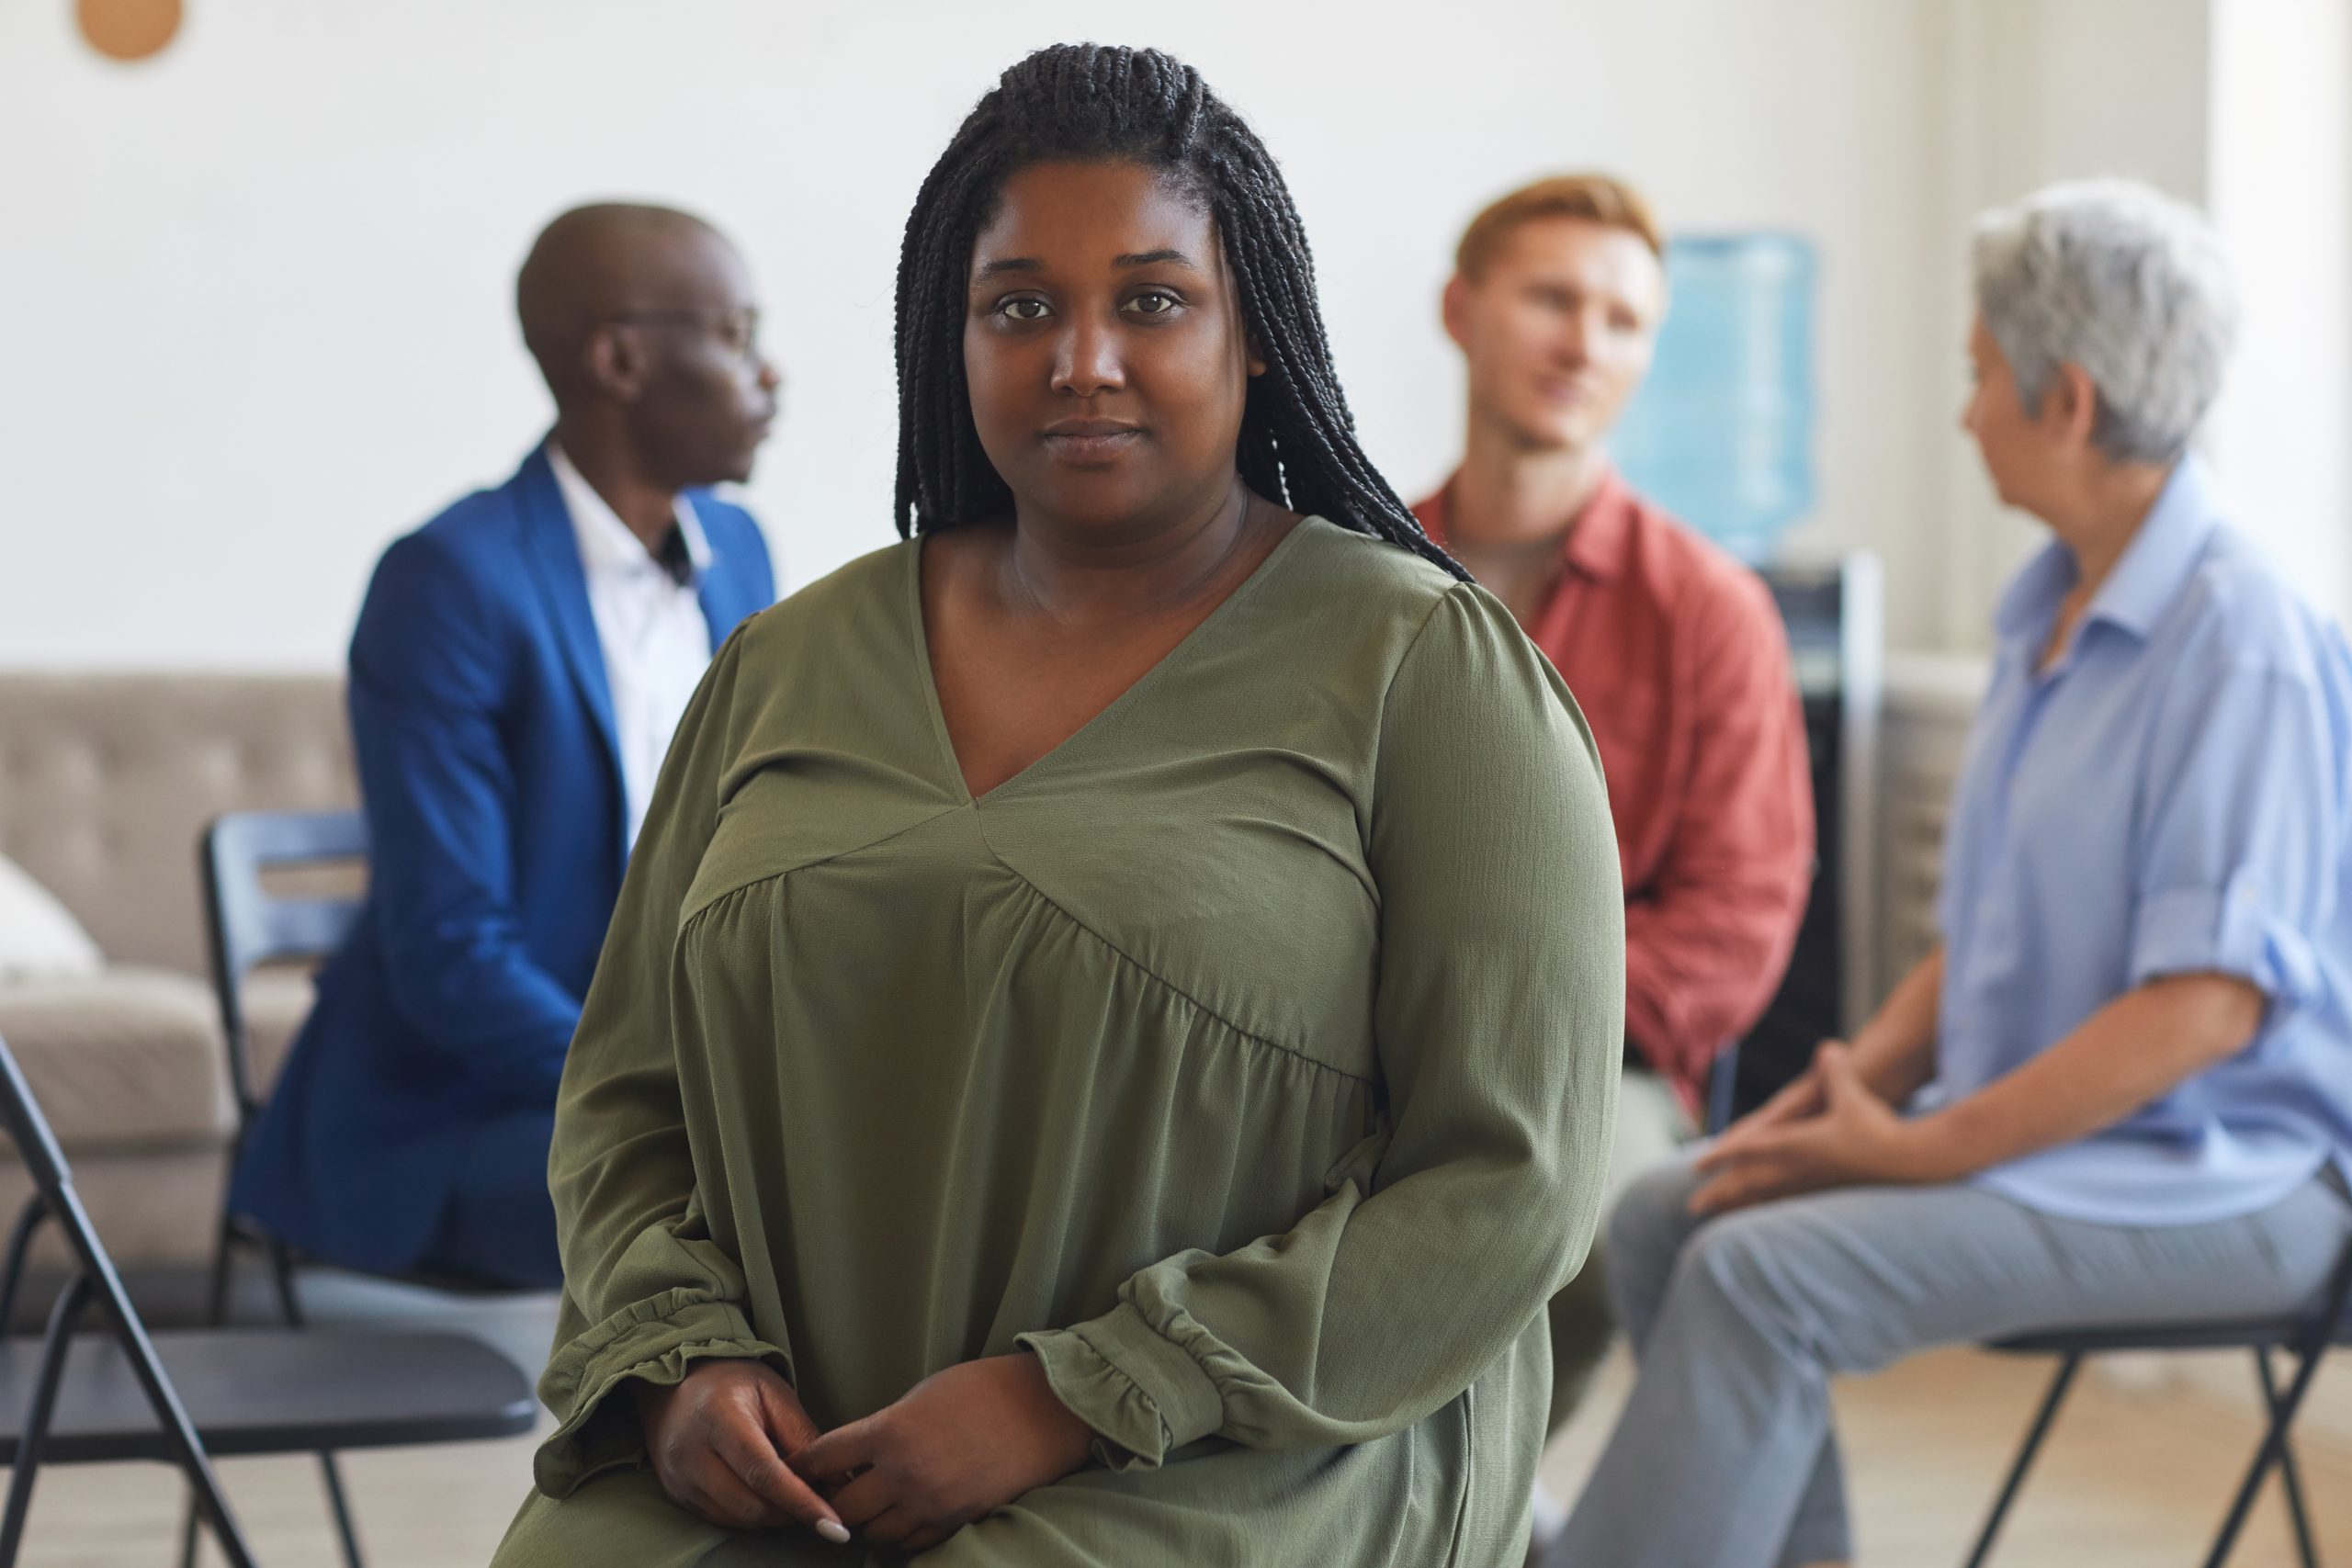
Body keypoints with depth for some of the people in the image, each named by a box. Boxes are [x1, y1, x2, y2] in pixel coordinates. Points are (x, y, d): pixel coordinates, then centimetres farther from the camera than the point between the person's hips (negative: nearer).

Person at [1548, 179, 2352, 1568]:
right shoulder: (2054, 613, 13)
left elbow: (2207, 1004, -22)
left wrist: (1923, 1151, -20)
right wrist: (1861, 1077, 2)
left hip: (2217, 1177, -9)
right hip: (2035, 1126, 9)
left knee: (1762, 1272, -25)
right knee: (1662, 1220, -6)